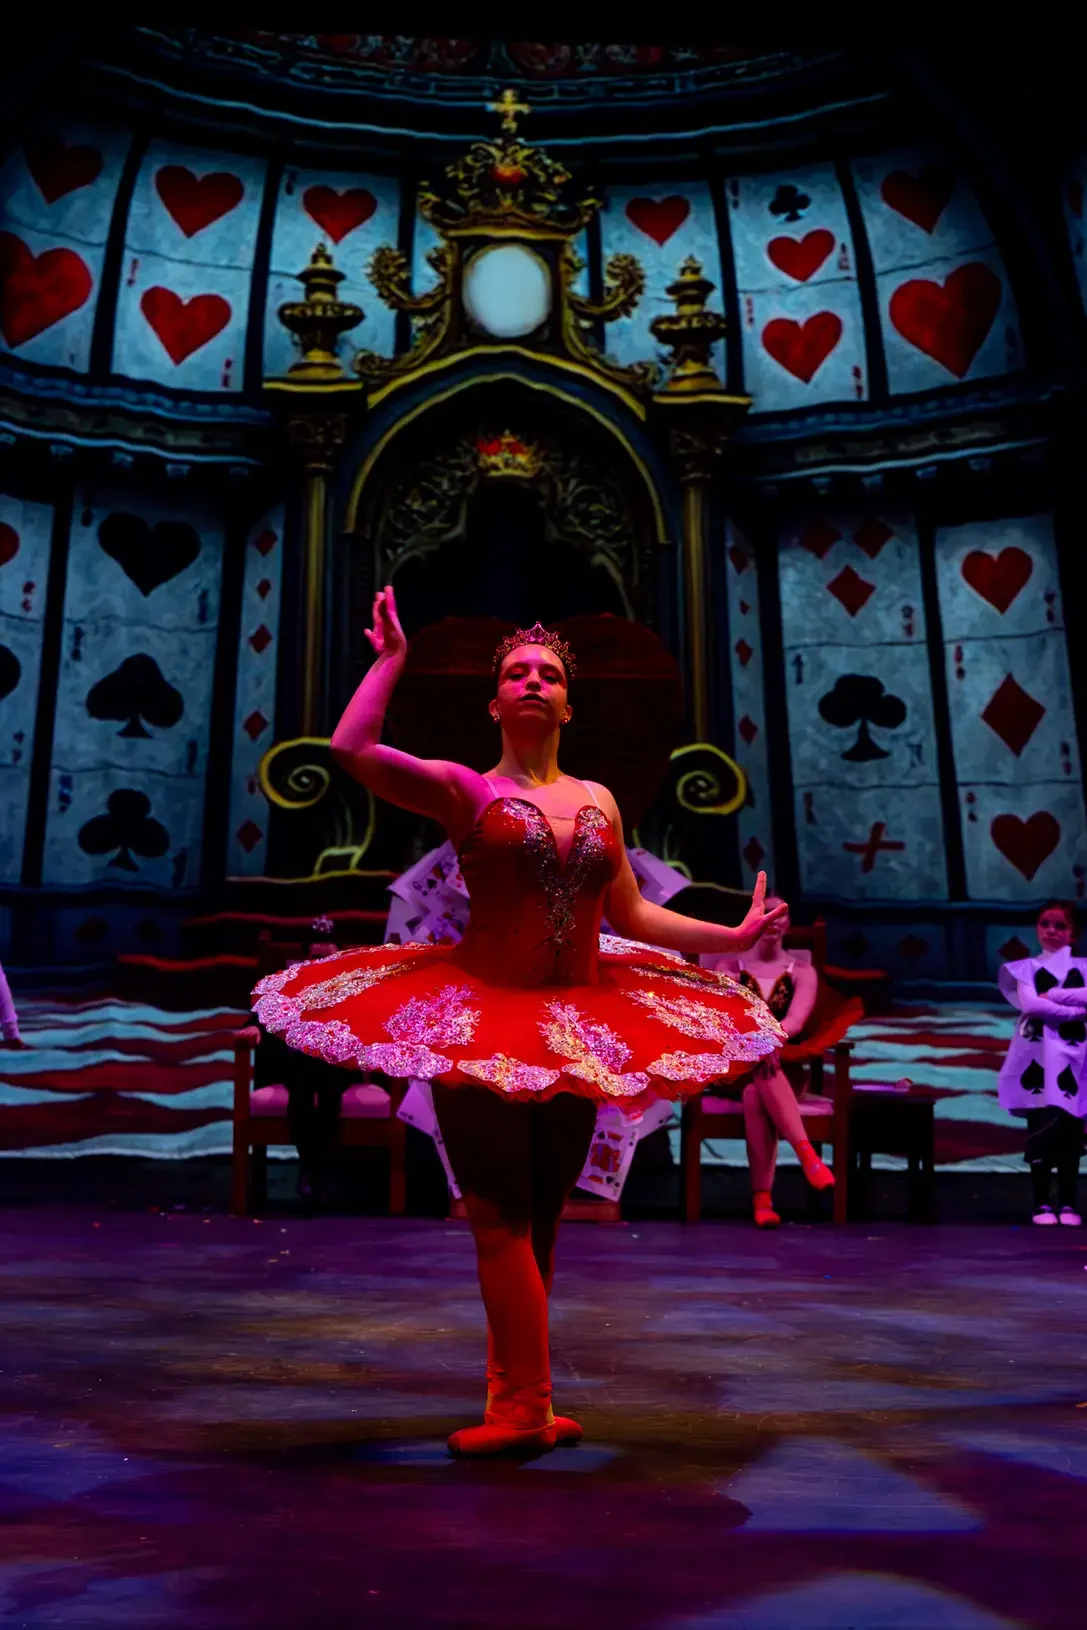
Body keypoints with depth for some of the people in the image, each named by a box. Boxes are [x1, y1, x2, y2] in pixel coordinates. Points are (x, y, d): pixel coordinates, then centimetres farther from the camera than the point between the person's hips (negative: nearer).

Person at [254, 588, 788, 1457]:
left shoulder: (599, 800, 11)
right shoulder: (464, 789, -2)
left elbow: (632, 914, 13)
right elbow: (351, 749, -16)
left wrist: (735, 937, 10)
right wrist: (390, 659, -5)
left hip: (577, 1027, 4)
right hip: (480, 1023, -4)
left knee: (539, 1221, 12)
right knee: (504, 1221, -1)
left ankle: (519, 1402, 25)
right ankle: (526, 1407, 10)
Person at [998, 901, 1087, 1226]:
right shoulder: (1027, 967, 7)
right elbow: (1030, 1004, -11)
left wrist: (1052, 995, -10)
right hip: (1038, 1055, -1)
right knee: (1041, 1131, -3)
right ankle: (1042, 1204, 5)